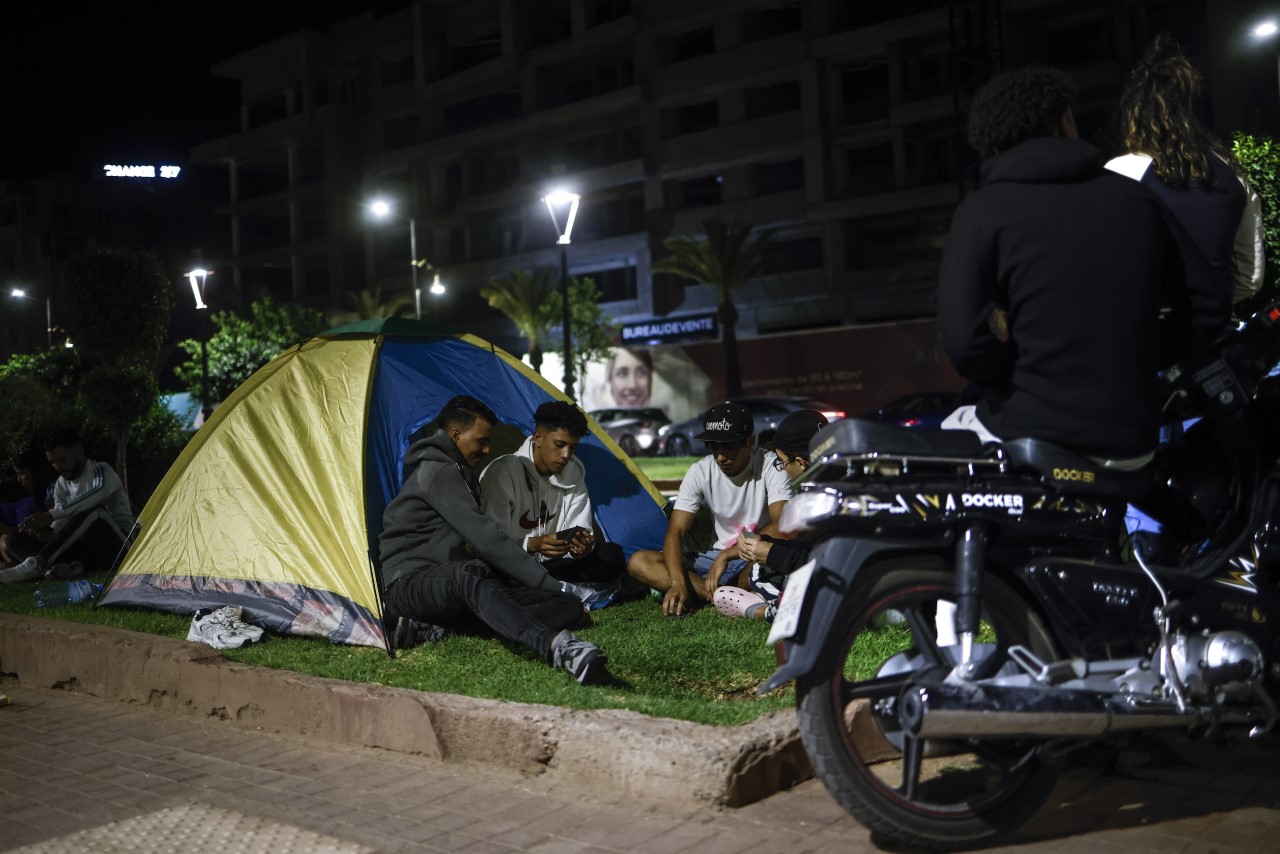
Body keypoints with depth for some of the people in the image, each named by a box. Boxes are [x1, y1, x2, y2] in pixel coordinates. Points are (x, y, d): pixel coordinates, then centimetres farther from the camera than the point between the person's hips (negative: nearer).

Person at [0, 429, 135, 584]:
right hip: (87, 545, 7)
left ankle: (37, 564, -39)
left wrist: (51, 515, -41)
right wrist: (50, 532, -21)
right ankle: (76, 566, -30)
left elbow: (98, 493, -35)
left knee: (93, 512, -38)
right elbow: (63, 523, 4)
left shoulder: (101, 470, -11)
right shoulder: (61, 484, 10)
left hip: (116, 545, -7)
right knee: (16, 540, -6)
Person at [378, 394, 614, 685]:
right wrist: (548, 582, -18)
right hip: (411, 584, -9)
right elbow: (482, 537, -18)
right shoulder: (437, 472, -9)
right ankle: (558, 647, -69)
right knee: (469, 575, -46)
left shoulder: (459, 474, 23)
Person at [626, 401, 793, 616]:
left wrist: (727, 554, -31)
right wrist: (678, 582, -28)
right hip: (717, 558, 5)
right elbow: (675, 532, -10)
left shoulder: (771, 467, -14)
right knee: (638, 562, -16)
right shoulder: (701, 472, -5)